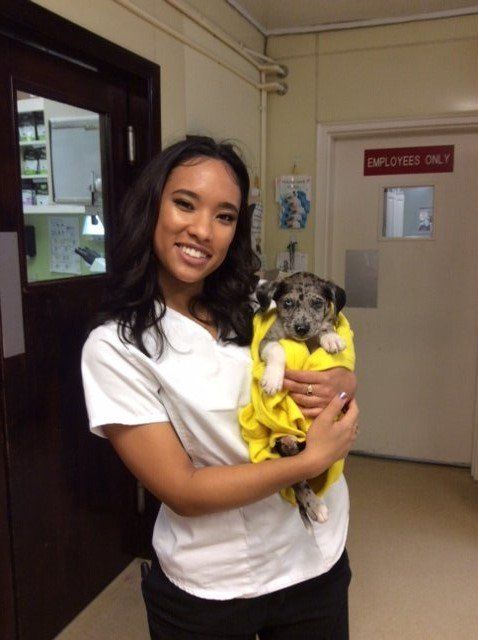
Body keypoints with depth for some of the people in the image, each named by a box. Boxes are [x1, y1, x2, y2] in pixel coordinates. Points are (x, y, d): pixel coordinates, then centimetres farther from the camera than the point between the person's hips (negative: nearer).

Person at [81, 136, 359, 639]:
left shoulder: (261, 303, -5)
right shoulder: (114, 347, -17)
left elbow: (336, 373, 7)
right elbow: (182, 492, -18)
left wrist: (341, 383, -15)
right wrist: (314, 459, -21)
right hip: (208, 593, -3)